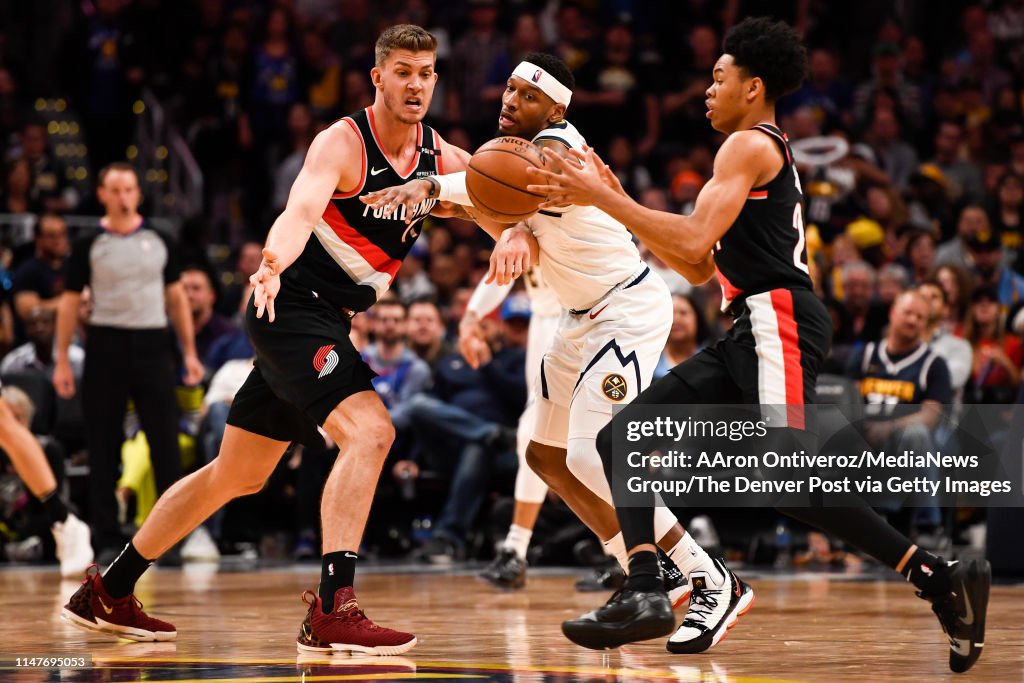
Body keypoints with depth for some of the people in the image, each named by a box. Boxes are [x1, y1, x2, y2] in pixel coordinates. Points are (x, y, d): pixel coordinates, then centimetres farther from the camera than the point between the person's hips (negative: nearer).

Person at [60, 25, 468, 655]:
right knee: (369, 432, -27)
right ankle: (332, 611, -31)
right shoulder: (342, 143, -16)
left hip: (326, 321, 9)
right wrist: (273, 265, -54)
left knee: (237, 477, 16)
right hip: (294, 310, -9)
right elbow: (300, 212, -32)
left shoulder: (441, 158, 5)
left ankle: (107, 594, 29)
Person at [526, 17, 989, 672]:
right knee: (624, 437, 4)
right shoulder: (771, 154, 26)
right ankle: (645, 593, -6)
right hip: (753, 333, 10)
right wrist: (614, 199, 22)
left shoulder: (749, 145, -5)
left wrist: (601, 197, -14)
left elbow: (695, 242, -19)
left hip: (778, 321, -10)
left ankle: (940, 579, -12)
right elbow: (697, 265, 27)